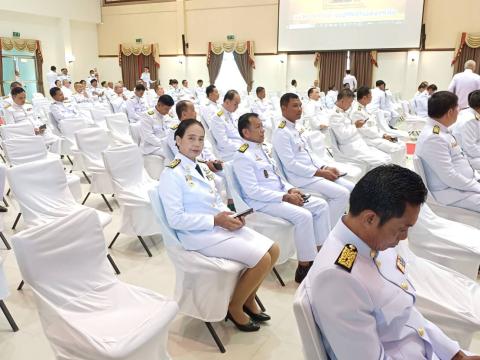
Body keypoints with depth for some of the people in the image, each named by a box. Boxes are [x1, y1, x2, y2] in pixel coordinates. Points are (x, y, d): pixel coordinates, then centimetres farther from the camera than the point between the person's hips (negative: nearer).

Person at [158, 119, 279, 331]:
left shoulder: (203, 168, 12)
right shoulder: (171, 174, -14)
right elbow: (175, 219, -19)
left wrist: (230, 216, -4)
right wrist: (215, 220, -21)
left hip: (221, 225, 9)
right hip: (199, 235, -9)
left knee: (273, 250, 1)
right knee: (261, 259, -16)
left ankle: (249, 300, 20)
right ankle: (234, 307, 7)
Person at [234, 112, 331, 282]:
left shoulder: (264, 148, 14)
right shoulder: (242, 157, -13)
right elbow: (252, 191, -20)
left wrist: (290, 189, 1)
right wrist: (285, 197, -20)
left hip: (280, 195, 9)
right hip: (261, 202, -9)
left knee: (321, 205, -1)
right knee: (303, 215, -28)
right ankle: (304, 268, -16)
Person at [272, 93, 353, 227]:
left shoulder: (297, 128, 14)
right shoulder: (281, 133, -15)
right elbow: (290, 164, -20)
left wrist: (325, 167, 1)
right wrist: (320, 172, -17)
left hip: (314, 173, 9)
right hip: (301, 178, -9)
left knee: (351, 188, 1)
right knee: (342, 194, -19)